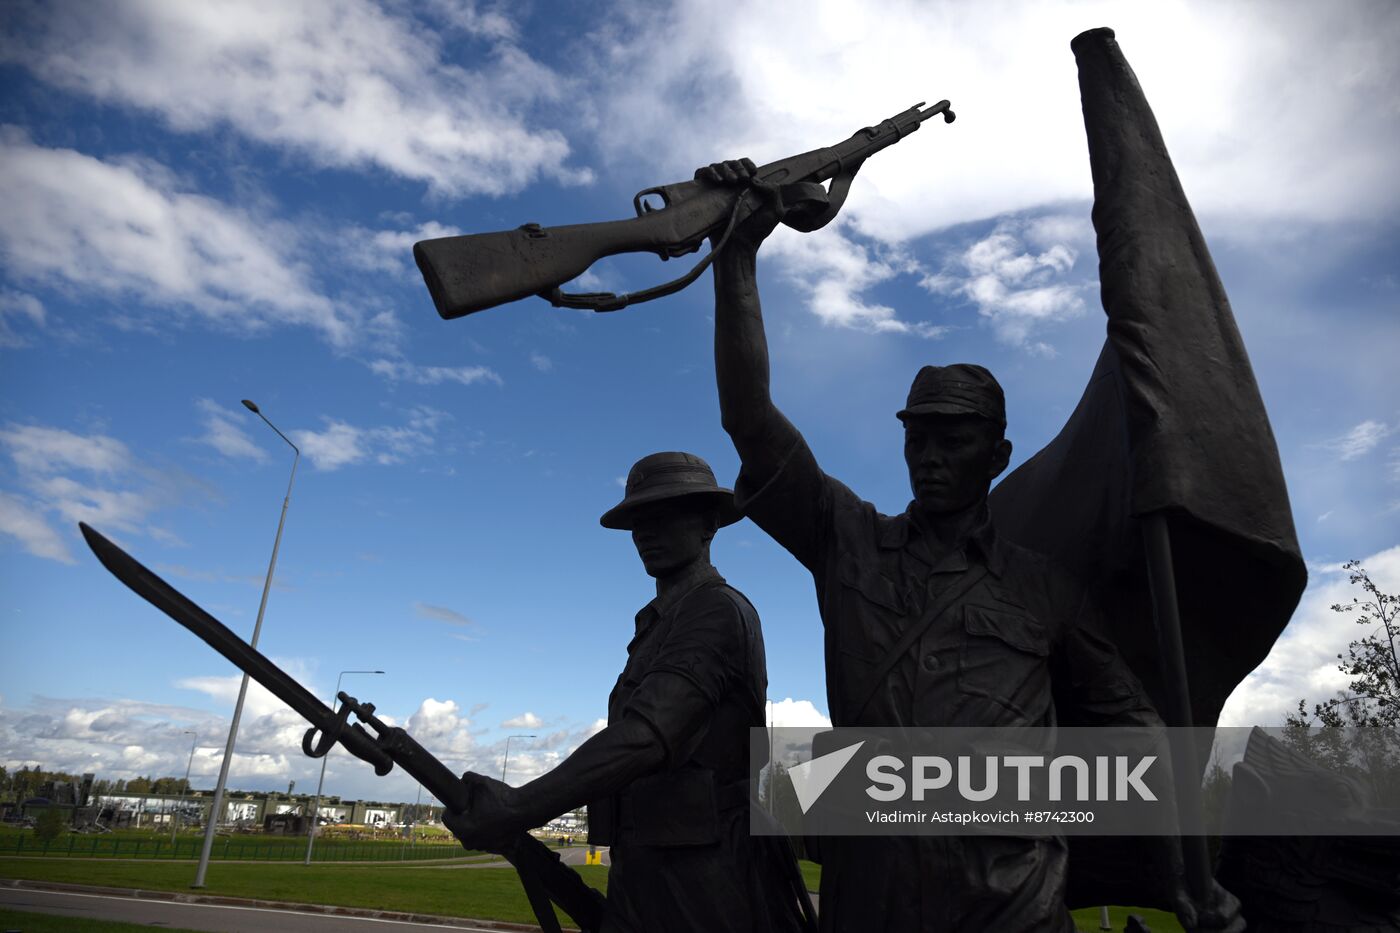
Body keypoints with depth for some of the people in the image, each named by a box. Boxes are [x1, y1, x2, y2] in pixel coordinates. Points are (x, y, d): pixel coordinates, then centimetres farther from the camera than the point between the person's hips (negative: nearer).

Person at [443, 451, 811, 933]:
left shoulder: (717, 610, -12)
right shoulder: (661, 626, 18)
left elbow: (647, 736, -25)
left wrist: (518, 808, -28)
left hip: (706, 884, -8)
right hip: (639, 878, 8)